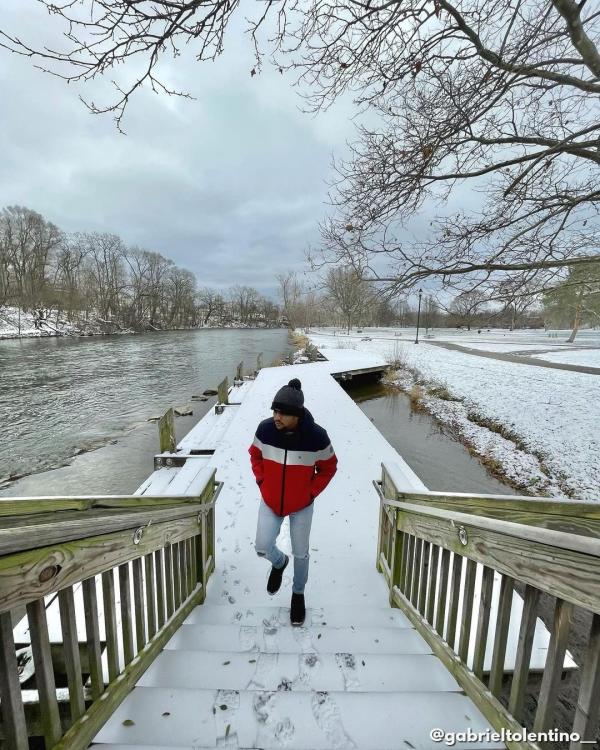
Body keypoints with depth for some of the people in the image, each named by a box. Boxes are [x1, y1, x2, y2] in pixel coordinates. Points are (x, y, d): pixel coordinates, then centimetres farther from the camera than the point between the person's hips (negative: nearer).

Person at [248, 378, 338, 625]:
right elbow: (255, 455, 3)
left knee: (300, 553, 14)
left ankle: (298, 593, 45)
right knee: (262, 547, 0)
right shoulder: (265, 429, -20)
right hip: (270, 502, 2)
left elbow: (328, 467, -8)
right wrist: (261, 481, -3)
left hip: (301, 506, -1)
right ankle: (279, 562, 38)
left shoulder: (316, 436, -27)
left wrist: (312, 492, -11)